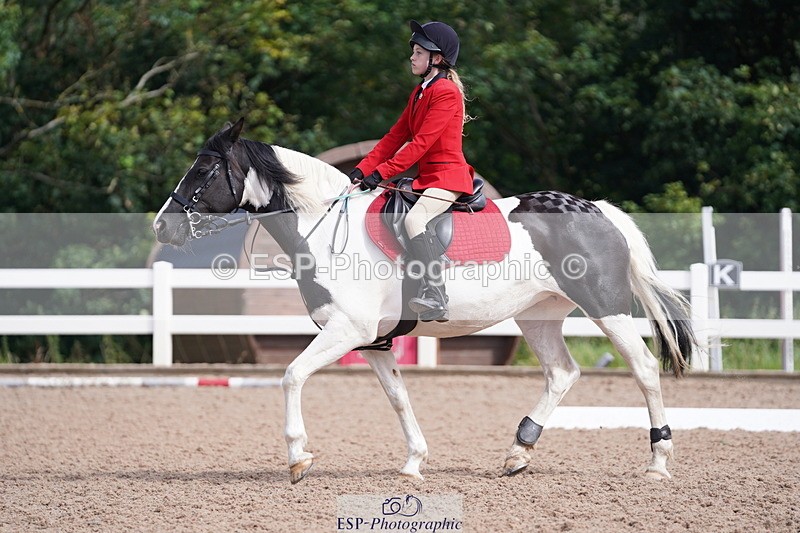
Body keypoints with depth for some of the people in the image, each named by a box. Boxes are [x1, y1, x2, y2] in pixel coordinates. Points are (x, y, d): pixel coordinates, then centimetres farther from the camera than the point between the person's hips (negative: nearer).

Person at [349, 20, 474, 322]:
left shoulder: (446, 92, -12)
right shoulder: (419, 93, 18)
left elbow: (422, 142, -20)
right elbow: (395, 137, 16)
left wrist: (382, 173, -22)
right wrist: (363, 170, 4)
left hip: (447, 176, -11)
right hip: (427, 177, 11)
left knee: (415, 218, -33)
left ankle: (434, 296, -41)